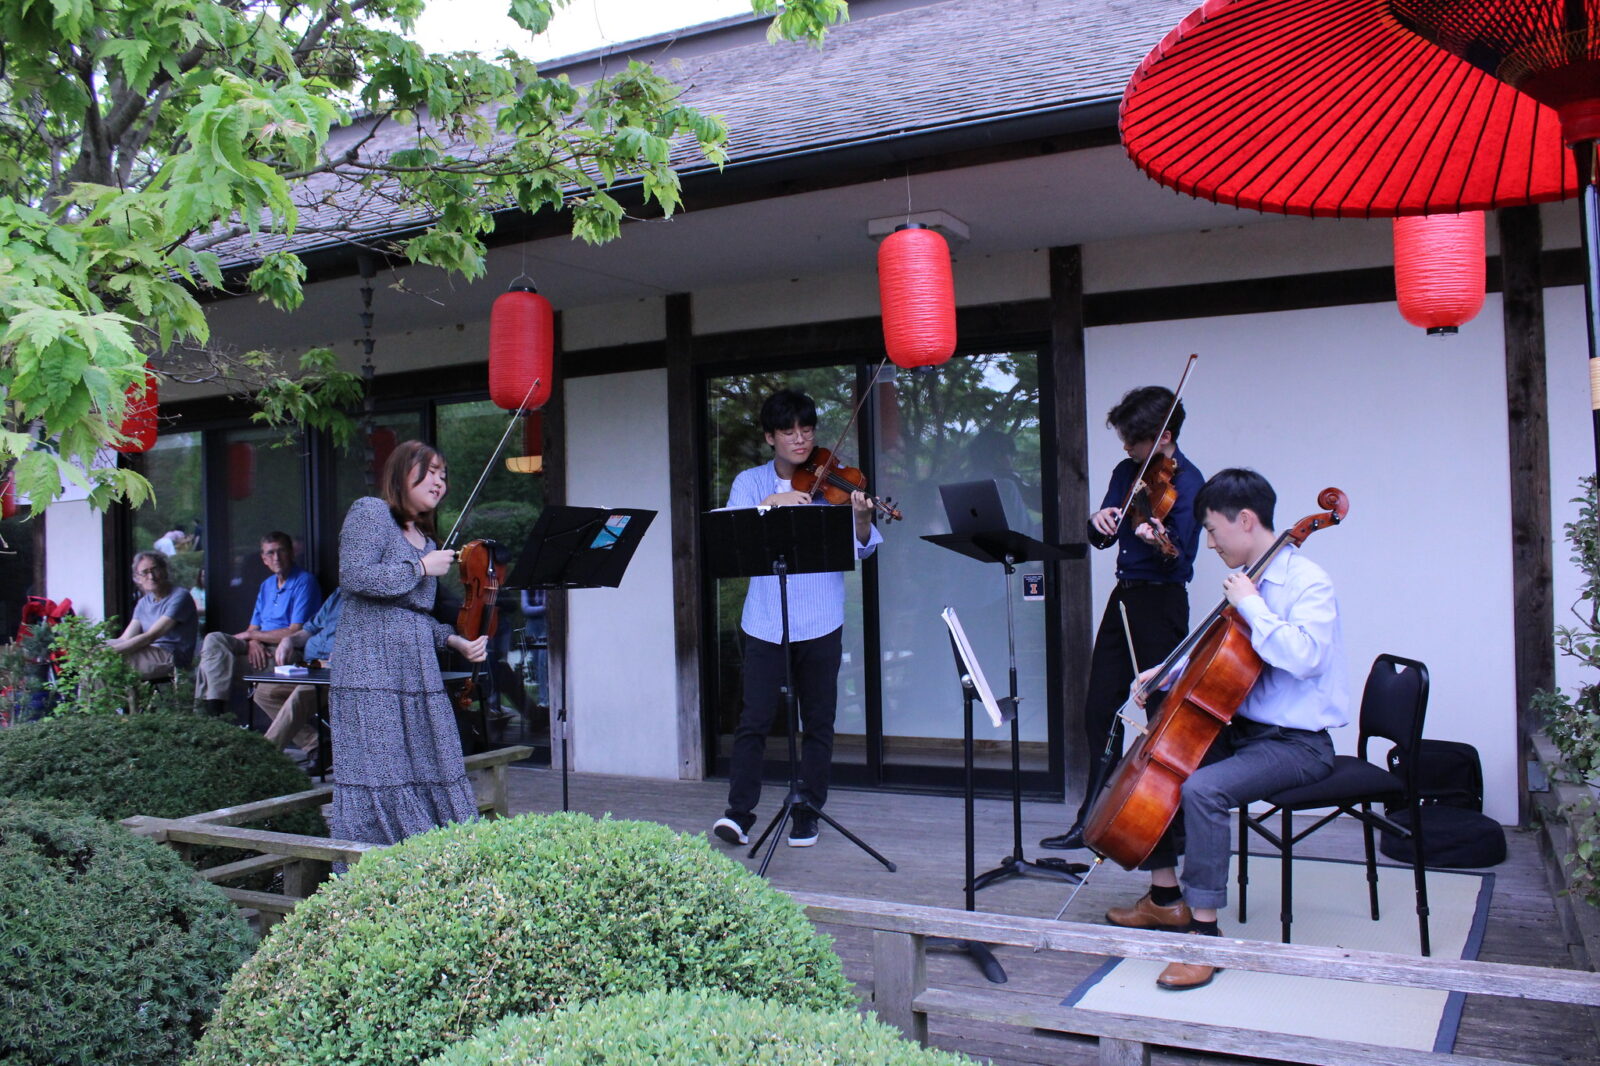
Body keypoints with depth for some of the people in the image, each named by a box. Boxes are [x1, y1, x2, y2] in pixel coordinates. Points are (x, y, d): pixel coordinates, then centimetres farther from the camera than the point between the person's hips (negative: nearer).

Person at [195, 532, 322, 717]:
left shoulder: (304, 582, -6)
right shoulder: (266, 586, 20)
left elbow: (295, 633, -14)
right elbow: (253, 628, 16)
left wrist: (249, 635, -6)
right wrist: (253, 642, -11)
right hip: (261, 648, 8)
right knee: (214, 640, -16)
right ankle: (215, 706, -20)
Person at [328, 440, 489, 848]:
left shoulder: (425, 537, 22)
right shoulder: (370, 512, -2)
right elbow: (354, 577, -17)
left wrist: (456, 641, 8)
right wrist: (422, 567, -10)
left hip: (419, 671, 8)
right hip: (371, 671, -8)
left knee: (434, 777, 4)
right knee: (379, 784, -7)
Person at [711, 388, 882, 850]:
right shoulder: (750, 482, 6)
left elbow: (862, 548, -4)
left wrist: (861, 518, -26)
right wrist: (769, 504, -24)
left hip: (821, 622, 0)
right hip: (765, 622, 0)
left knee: (819, 722, 7)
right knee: (754, 719, -5)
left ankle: (808, 813, 18)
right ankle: (739, 811, 2)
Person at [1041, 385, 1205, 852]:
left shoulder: (1186, 483, -12)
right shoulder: (1127, 472, 10)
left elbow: (1182, 559, -21)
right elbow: (1103, 538, 11)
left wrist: (1160, 542, -42)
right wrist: (1099, 520, -11)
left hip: (1160, 603, -8)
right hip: (1122, 598, 8)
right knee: (1100, 709, 11)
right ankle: (1094, 817, 22)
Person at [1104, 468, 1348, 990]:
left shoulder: (1307, 581, -16)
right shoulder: (1251, 581, 9)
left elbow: (1302, 657, -34)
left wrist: (1250, 605, -25)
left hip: (1297, 743, -9)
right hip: (1244, 728, 9)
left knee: (1202, 788, -31)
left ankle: (1204, 931, -21)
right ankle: (1166, 896, 19)